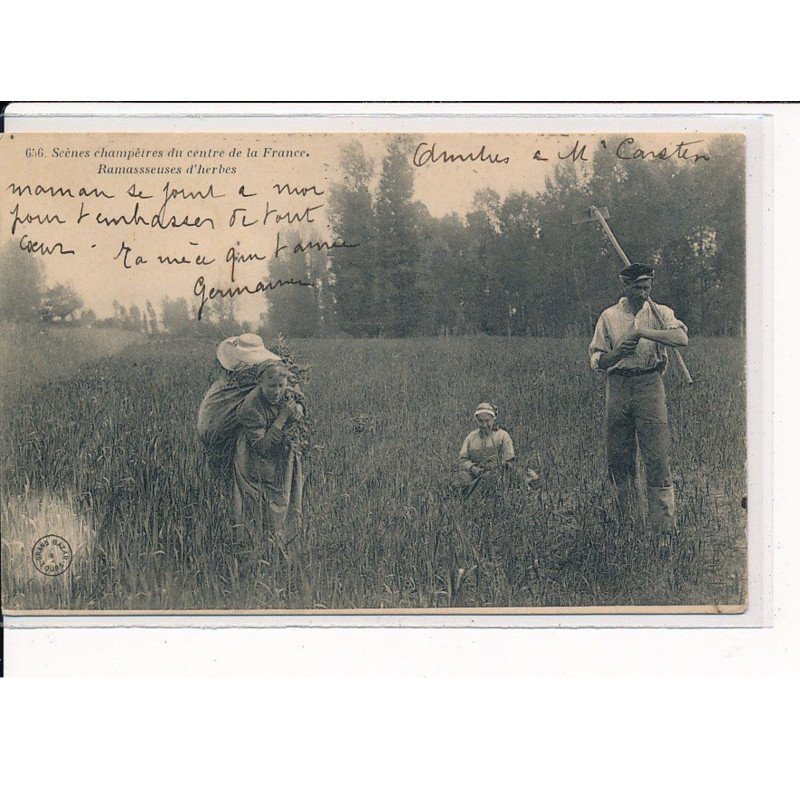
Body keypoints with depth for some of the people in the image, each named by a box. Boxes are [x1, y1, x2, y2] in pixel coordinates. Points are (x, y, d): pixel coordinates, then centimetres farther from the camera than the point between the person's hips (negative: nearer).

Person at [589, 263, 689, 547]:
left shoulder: (659, 313, 5)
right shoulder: (609, 316, 8)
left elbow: (682, 338, -15)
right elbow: (596, 360, 4)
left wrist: (643, 332, -24)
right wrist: (619, 352, -17)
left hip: (650, 384, -2)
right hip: (618, 384, 2)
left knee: (657, 456, -8)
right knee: (617, 454, 5)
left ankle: (664, 524, -8)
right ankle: (622, 505, 27)